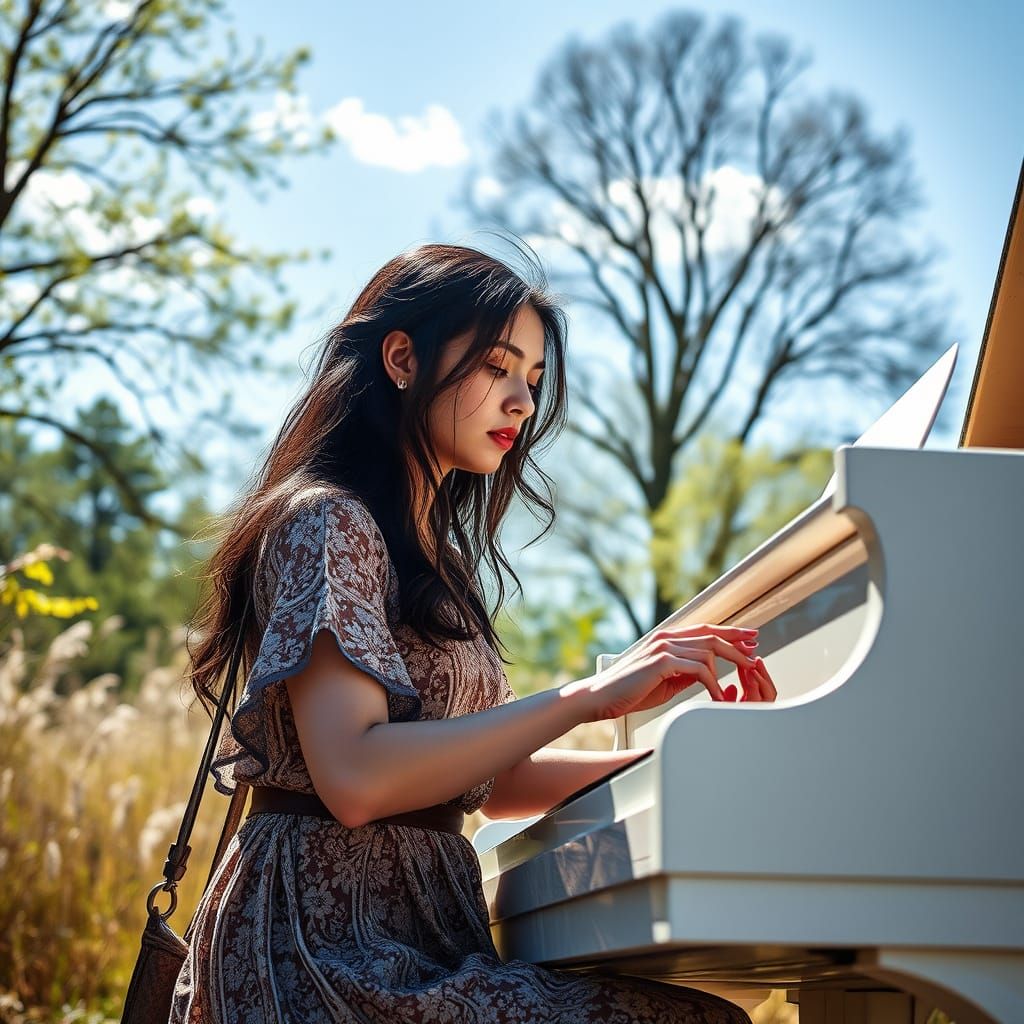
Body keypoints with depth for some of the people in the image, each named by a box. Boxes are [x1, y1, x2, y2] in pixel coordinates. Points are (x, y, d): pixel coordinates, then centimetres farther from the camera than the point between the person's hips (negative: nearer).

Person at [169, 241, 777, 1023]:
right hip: (329, 949, -9)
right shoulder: (326, 521, -7)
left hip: (418, 925, 9)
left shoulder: (429, 552, 22)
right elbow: (354, 777, -20)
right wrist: (589, 697, -19)